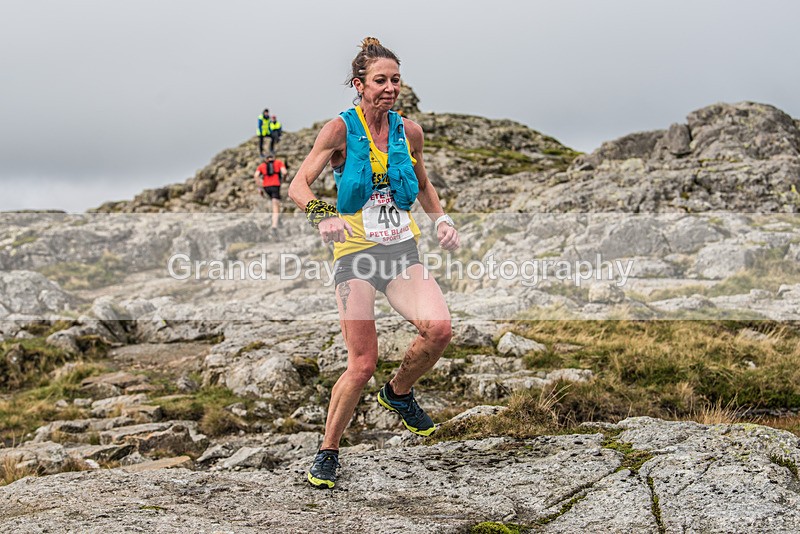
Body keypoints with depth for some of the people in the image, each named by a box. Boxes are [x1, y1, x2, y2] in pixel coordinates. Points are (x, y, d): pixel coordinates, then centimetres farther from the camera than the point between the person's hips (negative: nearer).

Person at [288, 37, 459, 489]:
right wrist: (322, 213, -33)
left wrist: (442, 219, 5)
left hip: (403, 250, 4)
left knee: (439, 328, -21)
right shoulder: (340, 130, -6)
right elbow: (299, 186, -13)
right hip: (356, 251, -4)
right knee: (363, 364, -8)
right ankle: (328, 452, 15)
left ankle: (399, 393, 10)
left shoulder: (409, 131, 7)